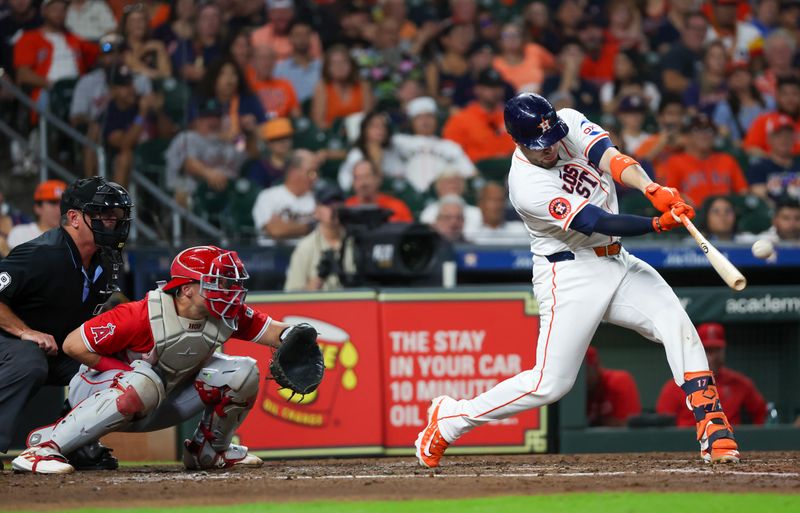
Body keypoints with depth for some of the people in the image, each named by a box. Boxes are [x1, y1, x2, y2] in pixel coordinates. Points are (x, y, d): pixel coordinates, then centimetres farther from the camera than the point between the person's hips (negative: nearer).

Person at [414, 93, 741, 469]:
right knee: (551, 383, -7)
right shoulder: (527, 186, -23)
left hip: (617, 263, 7)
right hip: (571, 276, -6)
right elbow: (598, 223, -27)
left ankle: (713, 431, -16)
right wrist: (658, 224, -37)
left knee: (678, 326, -14)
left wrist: (652, 190, -40)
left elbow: (611, 160, -21)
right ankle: (449, 420, 10)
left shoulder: (569, 123, -4)